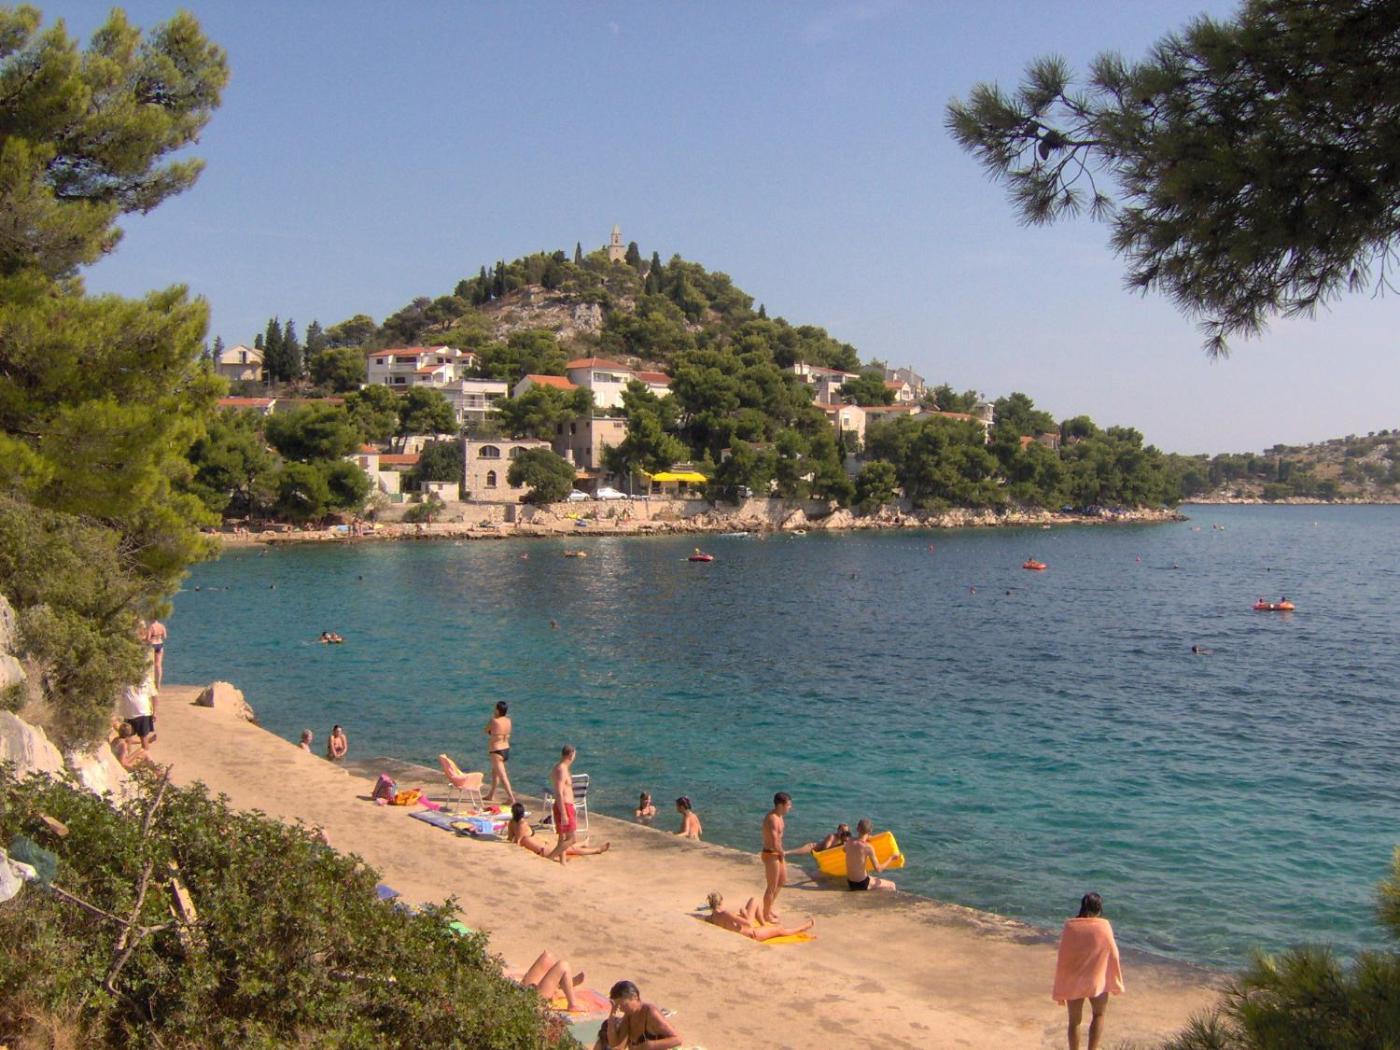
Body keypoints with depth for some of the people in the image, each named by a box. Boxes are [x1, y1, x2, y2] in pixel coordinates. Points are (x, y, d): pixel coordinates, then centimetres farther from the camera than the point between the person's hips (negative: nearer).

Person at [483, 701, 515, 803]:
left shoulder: (494, 721, -19)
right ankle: (491, 795, 37)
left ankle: (511, 797, -16)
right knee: (495, 772, 25)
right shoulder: (508, 720, 1)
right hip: (506, 749, 8)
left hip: (496, 751, -8)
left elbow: (485, 731, 0)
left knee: (502, 775, -9)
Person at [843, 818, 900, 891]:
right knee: (891, 885, 12)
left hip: (850, 883, 7)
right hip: (862, 884, -7)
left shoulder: (849, 842, -5)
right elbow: (878, 869, -18)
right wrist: (891, 859, -4)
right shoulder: (868, 847, -23)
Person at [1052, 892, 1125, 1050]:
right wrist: (1117, 985, 10)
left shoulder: (1070, 927, -9)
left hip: (1073, 983, 1)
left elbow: (1062, 960, -6)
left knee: (1074, 1021, 17)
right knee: (1099, 1015, 24)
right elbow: (1113, 956, -4)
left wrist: (1059, 991, 4)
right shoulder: (1104, 927, -11)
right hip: (1097, 982, 0)